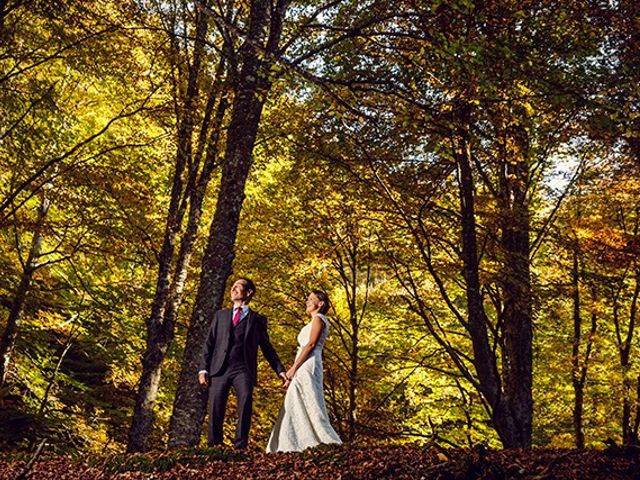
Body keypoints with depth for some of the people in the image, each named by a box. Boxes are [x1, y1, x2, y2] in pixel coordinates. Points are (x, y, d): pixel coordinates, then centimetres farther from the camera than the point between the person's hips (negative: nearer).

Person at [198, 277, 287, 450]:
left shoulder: (258, 320, 18)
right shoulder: (220, 315, 23)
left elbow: (267, 348, 16)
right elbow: (209, 343, 16)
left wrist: (281, 370, 5)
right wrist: (203, 369, 4)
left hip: (243, 370, -2)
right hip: (219, 369, 2)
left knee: (245, 400, -24)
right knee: (215, 411, -5)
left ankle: (240, 447, -23)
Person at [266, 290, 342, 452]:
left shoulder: (318, 319, -2)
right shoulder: (314, 322, 25)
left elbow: (311, 344, -13)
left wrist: (293, 367, -16)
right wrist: (293, 371, 15)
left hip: (308, 365, -10)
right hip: (302, 369, 10)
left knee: (311, 405, -12)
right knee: (296, 408, 5)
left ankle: (331, 443, -11)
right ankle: (291, 445, 4)